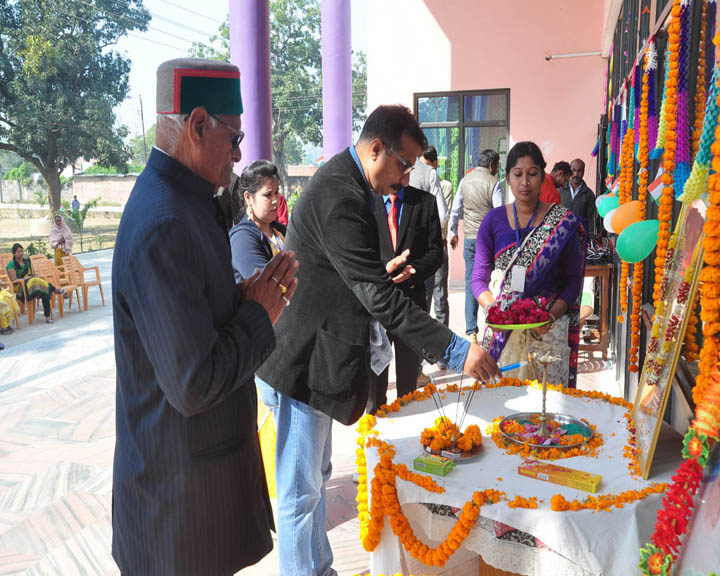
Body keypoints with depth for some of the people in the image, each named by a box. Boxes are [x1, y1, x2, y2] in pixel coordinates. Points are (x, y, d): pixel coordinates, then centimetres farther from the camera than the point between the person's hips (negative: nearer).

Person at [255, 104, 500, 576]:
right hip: (305, 359, -11)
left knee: (316, 475, 23)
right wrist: (455, 350, -28)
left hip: (316, 352, 11)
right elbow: (380, 297, -29)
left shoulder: (345, 181, 9)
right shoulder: (340, 198, -26)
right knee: (301, 488, 5)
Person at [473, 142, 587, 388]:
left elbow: (573, 281, 0)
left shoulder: (563, 222, 0)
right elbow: (479, 278, 3)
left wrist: (551, 315, -16)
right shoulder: (494, 219, 4)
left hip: (548, 331, -1)